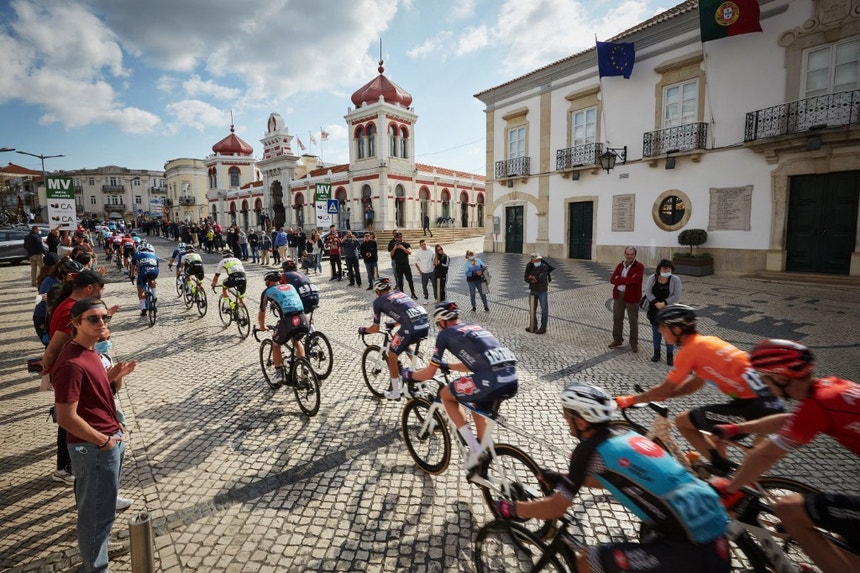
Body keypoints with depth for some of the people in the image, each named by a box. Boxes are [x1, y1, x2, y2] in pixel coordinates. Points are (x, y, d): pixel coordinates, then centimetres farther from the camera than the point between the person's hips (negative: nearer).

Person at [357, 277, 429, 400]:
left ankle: (395, 393, 26)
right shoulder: (399, 293, 30)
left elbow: (375, 328, 16)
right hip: (426, 325, 6)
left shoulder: (378, 300, 14)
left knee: (392, 356, 17)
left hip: (411, 328, -6)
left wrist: (363, 330, 36)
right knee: (405, 344, 35)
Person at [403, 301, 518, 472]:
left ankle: (475, 449, 12)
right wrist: (446, 365, 53)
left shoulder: (445, 333, 11)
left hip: (491, 381, -7)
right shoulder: (474, 327, 29)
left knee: (446, 395, 18)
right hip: (513, 381, 8)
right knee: (479, 409, 34)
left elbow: (429, 373, 14)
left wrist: (409, 375, 33)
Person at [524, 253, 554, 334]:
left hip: (542, 291, -5)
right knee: (532, 309, 10)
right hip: (533, 291, 5)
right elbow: (526, 279, -5)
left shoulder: (544, 267, -11)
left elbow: (542, 277, -23)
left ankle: (543, 328, 6)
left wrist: (532, 277, -8)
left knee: (544, 309, 0)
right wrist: (536, 279, -18)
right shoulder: (530, 268, 2)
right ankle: (533, 326, 21)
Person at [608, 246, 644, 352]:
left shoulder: (639, 266, -7)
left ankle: (634, 343, 18)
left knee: (633, 321, 5)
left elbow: (635, 280, -23)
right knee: (617, 319, 13)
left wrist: (620, 279, -12)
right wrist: (627, 281, -16)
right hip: (618, 295, 5)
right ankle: (617, 340, 27)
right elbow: (612, 280, -3)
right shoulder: (620, 265, 7)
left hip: (631, 297, -5)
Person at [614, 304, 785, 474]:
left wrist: (630, 400, 8)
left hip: (753, 407, -9)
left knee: (682, 421, 3)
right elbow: (694, 384, 22)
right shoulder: (708, 341, 15)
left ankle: (722, 468, 7)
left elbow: (664, 390, -4)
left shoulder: (689, 351, -11)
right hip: (772, 402, 9)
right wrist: (656, 395, 21)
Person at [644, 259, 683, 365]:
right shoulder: (652, 278, -2)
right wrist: (656, 303, -19)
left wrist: (664, 303, -21)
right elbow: (648, 291, -6)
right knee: (656, 331, 12)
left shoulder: (675, 280, -9)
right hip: (654, 310, 2)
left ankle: (670, 355, 15)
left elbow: (676, 296, -13)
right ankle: (656, 353, 25)